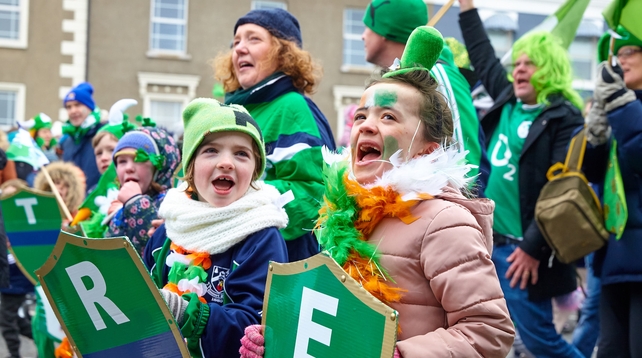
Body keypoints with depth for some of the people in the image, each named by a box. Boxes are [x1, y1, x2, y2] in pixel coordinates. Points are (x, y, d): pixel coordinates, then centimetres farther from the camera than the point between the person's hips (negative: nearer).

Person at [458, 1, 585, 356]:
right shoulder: (507, 101, 11)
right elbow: (483, 58, 27)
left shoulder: (565, 119, -10)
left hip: (519, 248, -7)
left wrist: (533, 248, -21)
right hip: (484, 238, 7)